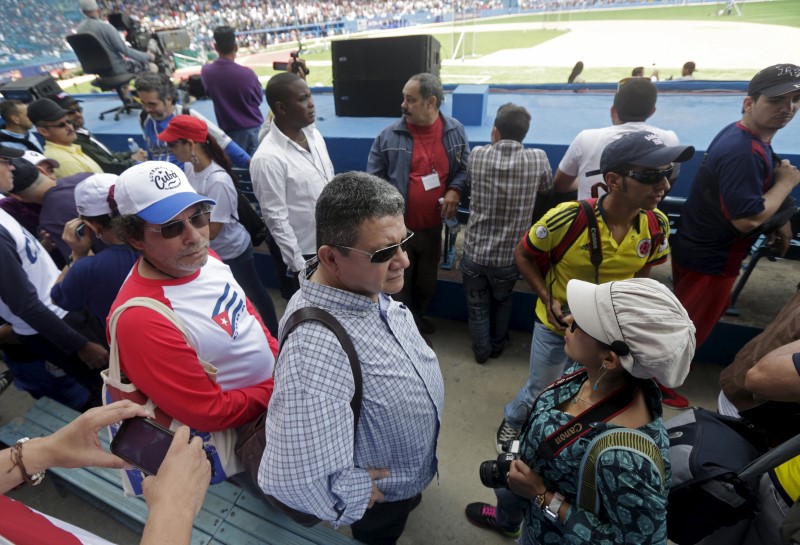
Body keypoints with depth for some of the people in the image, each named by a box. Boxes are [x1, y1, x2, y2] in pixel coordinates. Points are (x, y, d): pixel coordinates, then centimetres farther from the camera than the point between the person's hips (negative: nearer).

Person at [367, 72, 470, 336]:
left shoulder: (455, 131, -3)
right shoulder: (388, 136, -10)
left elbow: (465, 168, 9)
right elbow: (373, 180, -4)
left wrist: (455, 190, -11)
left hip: (434, 227, 3)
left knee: (427, 281, 22)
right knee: (399, 282, 11)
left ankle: (418, 317, 49)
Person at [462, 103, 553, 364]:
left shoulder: (477, 155, -11)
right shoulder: (538, 159, -11)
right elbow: (547, 189, 10)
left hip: (475, 251, 0)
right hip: (510, 256, 1)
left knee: (477, 305, 21)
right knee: (502, 301, 27)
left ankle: (481, 351, 39)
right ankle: (497, 346, 47)